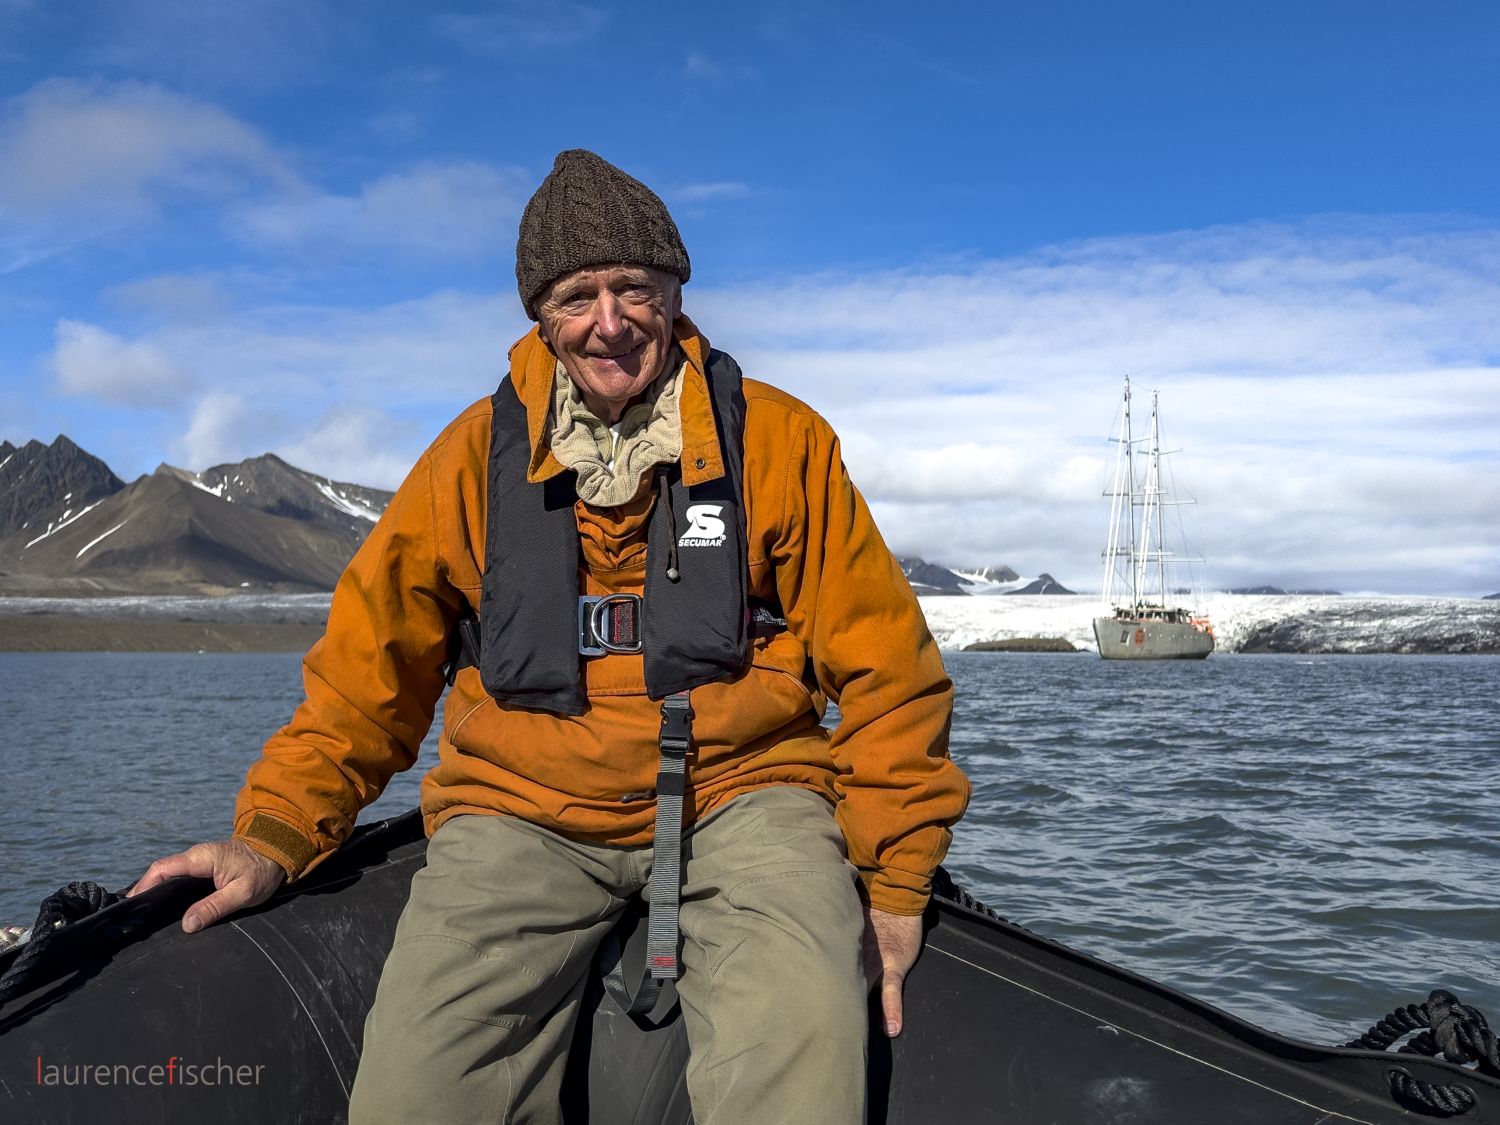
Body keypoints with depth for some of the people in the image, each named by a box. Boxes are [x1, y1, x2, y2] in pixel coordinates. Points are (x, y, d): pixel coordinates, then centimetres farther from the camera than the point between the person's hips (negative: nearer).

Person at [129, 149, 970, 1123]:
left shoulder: (779, 440, 3)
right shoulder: (478, 453, 7)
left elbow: (884, 668, 4)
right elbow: (370, 665, 13)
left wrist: (893, 882, -1)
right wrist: (273, 837, 4)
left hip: (741, 791, -1)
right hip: (524, 811, 2)